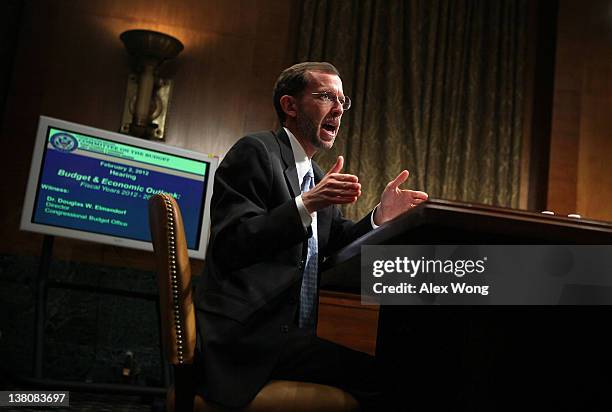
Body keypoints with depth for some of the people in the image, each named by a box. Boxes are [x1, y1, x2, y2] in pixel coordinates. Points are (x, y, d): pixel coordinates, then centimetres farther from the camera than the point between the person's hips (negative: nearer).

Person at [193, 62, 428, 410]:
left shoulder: (315, 175, 21)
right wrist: (305, 205, -25)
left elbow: (335, 247, 16)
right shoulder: (255, 151, -5)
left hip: (291, 334, 9)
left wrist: (381, 216, -1)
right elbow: (229, 247, -15)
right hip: (247, 335, -8)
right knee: (386, 377, -24)